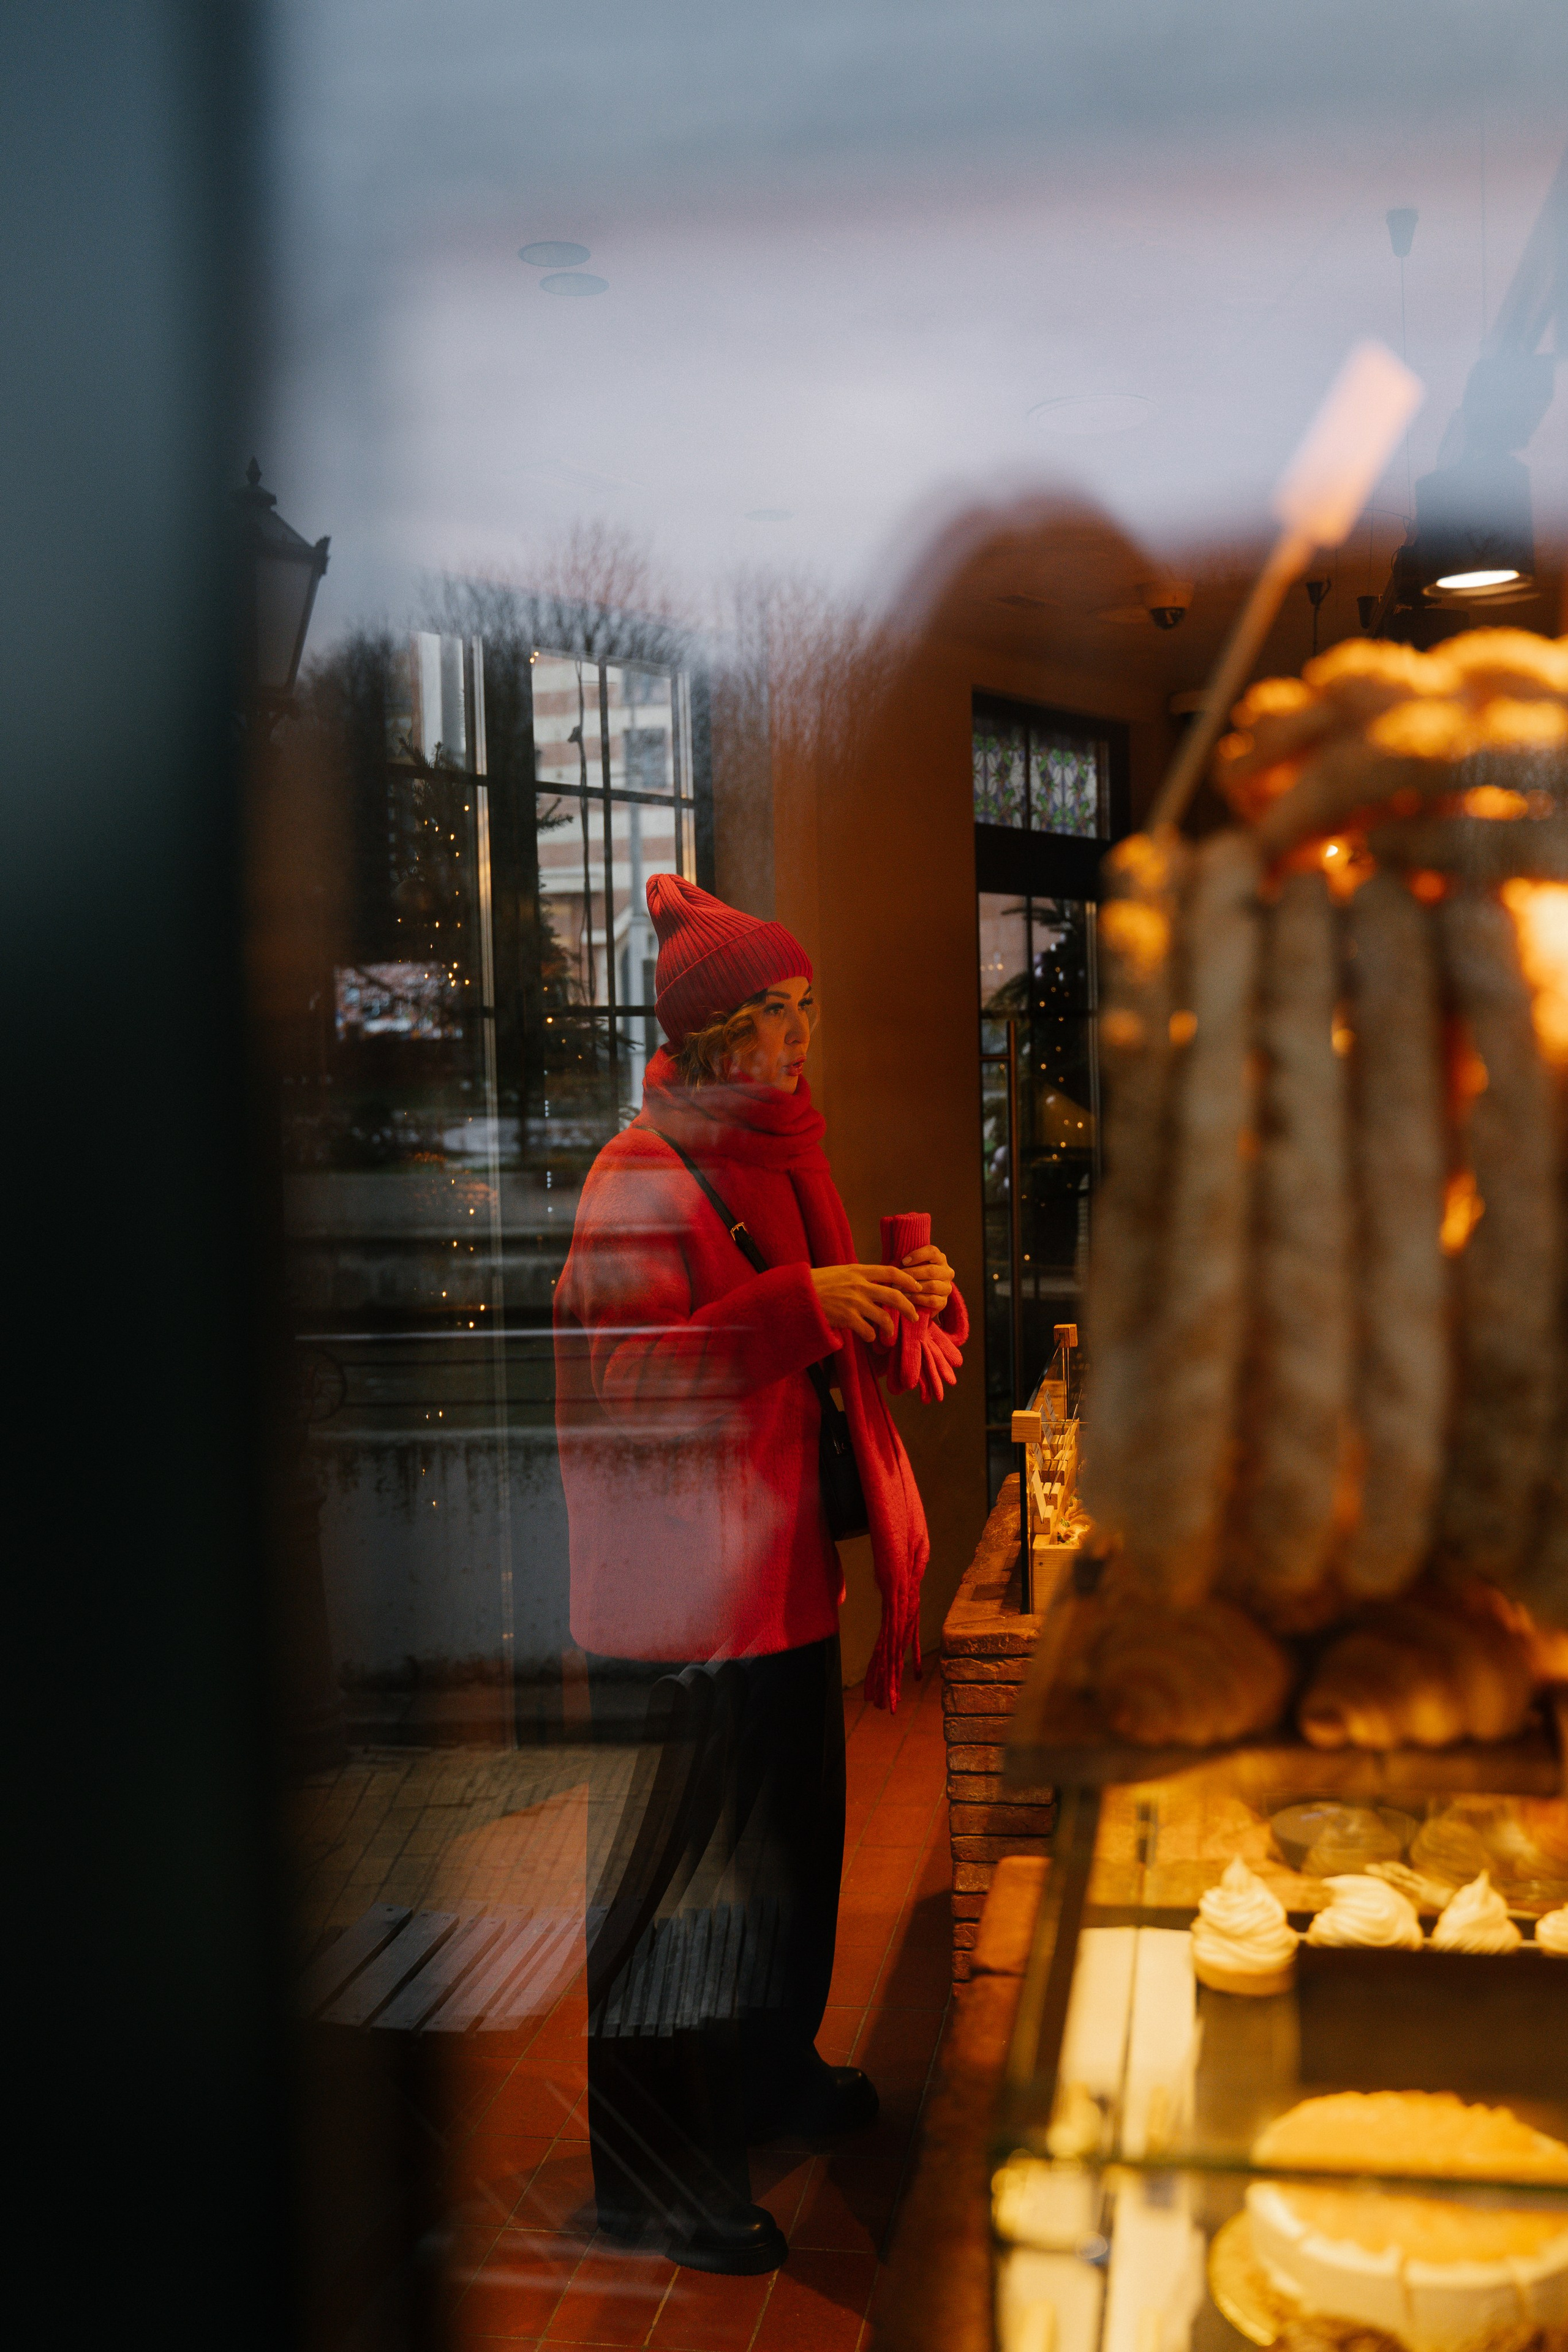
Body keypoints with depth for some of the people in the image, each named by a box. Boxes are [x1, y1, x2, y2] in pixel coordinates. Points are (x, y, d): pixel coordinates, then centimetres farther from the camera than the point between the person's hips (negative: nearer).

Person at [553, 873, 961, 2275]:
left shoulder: (777, 1151, 11)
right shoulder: (643, 1176, -16)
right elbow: (625, 1376, -24)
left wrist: (898, 1300, -1)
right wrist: (801, 1301, -30)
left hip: (784, 1562, 9)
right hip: (684, 1592, -9)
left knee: (788, 1828, 20)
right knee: (681, 1857, 1)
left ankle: (766, 2074, 40)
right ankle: (646, 2169, 18)